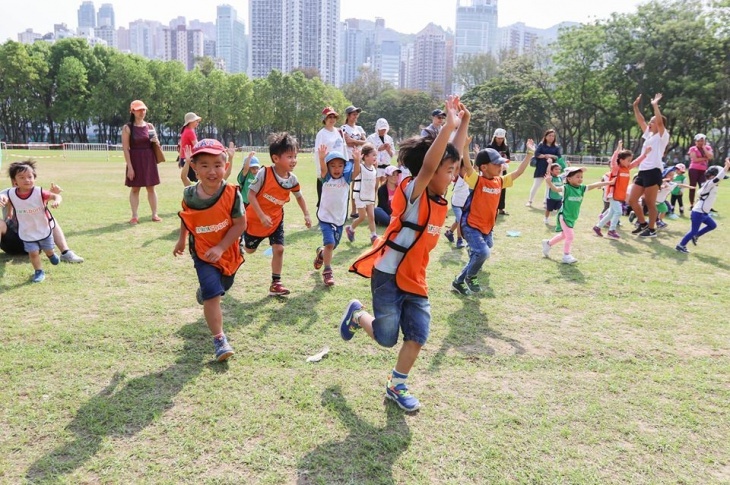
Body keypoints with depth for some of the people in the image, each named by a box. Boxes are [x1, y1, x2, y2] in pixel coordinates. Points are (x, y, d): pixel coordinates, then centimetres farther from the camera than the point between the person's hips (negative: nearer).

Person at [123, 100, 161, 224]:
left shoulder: (150, 126, 7)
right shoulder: (127, 128, -6)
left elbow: (156, 144, 16)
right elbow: (125, 148, -10)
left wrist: (156, 141, -10)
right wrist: (129, 166, -16)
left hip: (149, 159, 4)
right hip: (135, 160, -3)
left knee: (151, 188, 8)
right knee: (135, 188, 3)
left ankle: (154, 214, 14)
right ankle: (134, 216, 9)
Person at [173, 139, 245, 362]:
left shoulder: (232, 194, -22)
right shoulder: (189, 195, -12)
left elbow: (240, 224, -20)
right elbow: (185, 218, 8)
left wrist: (220, 247, -25)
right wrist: (182, 239, 18)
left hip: (228, 252, 1)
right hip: (202, 253, -1)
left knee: (223, 287, 25)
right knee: (212, 295, -12)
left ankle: (204, 291, 61)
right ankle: (219, 339, -5)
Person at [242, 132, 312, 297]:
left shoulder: (292, 179, -10)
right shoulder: (264, 173, -26)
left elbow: (299, 197, 9)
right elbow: (251, 194, -23)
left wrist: (306, 215, 0)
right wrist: (262, 216, -28)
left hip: (276, 220, 3)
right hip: (256, 218, -3)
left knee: (279, 249, -6)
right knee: (249, 249, 15)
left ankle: (276, 283, 5)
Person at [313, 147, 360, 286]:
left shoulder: (346, 178, -3)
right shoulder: (326, 179, -8)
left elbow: (356, 172, -22)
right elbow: (323, 170, -29)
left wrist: (357, 159, -41)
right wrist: (321, 158, -49)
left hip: (340, 218, 4)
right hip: (325, 217, -3)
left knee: (333, 246, 16)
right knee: (330, 243, -19)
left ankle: (321, 253, 49)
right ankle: (327, 271, -4)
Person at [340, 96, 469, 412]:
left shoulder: (440, 200, 6)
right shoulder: (412, 192, -15)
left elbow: (454, 154, 13)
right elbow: (427, 166, -34)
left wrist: (464, 123, 6)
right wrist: (448, 125, -36)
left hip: (415, 280, 7)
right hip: (388, 274, -7)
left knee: (417, 336, 1)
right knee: (386, 337, -3)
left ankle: (396, 386, 21)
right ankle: (357, 315, 28)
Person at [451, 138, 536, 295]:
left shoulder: (500, 181, 5)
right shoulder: (476, 180, -14)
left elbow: (518, 172, 14)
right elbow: (467, 165, -31)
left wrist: (529, 154, 11)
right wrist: (465, 145, -42)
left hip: (488, 229, 7)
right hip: (471, 226, -7)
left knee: (478, 257, 14)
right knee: (483, 252, -26)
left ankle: (458, 282, 34)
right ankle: (470, 276, 0)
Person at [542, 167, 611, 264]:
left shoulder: (582, 188, 0)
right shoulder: (566, 188, -17)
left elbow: (595, 185, 3)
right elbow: (555, 189, -31)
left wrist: (608, 182, 3)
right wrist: (548, 182, -50)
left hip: (572, 217, 8)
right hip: (564, 216, -8)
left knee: (563, 235, 21)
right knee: (570, 235, -9)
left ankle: (548, 243, 42)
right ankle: (566, 256, 4)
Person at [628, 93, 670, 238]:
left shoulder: (662, 136, -2)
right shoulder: (649, 134, 19)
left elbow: (660, 121, -18)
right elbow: (640, 120, 21)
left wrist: (655, 105, -16)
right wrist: (635, 106, 15)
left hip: (653, 172, -8)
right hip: (643, 172, 8)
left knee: (650, 203, -3)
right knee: (632, 200, 7)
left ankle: (652, 230, 8)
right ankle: (643, 224, 22)